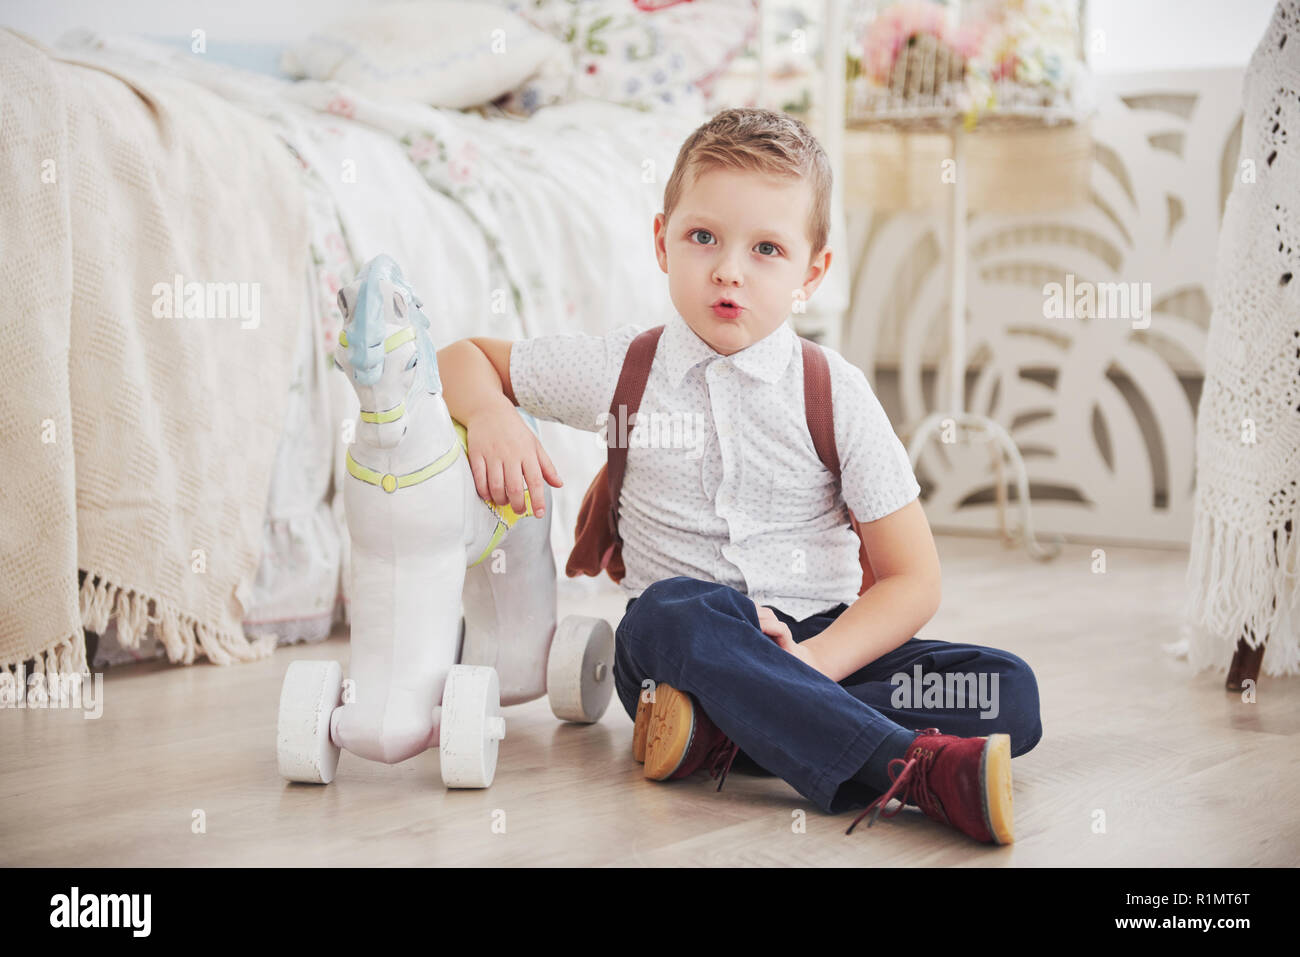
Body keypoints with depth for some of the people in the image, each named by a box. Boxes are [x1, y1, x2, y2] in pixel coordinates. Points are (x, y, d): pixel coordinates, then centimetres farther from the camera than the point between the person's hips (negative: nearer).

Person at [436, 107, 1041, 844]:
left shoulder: (836, 394, -2)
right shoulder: (623, 370, 2)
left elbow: (912, 580, -3)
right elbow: (465, 359, 14)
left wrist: (814, 663, -20)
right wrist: (492, 418, -10)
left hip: (820, 639, 2)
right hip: (678, 645, -1)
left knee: (1012, 696, -21)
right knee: (681, 610, -38)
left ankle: (730, 729, -31)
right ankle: (919, 769, -44)